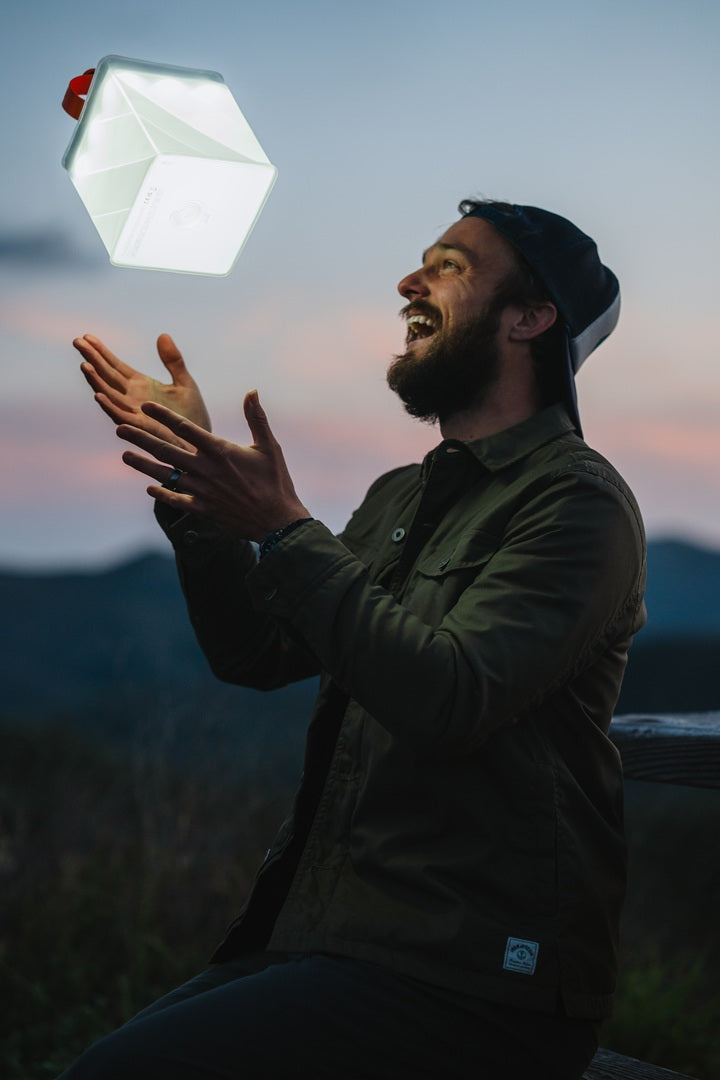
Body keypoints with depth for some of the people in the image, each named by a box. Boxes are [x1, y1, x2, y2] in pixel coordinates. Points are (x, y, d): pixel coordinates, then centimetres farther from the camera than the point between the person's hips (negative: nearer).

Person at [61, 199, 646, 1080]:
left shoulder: (576, 498, -8)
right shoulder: (402, 496, 20)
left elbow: (448, 698, -22)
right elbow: (258, 653, 18)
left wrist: (283, 529, -22)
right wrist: (195, 495, 8)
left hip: (471, 980, -8)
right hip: (329, 932, 8)